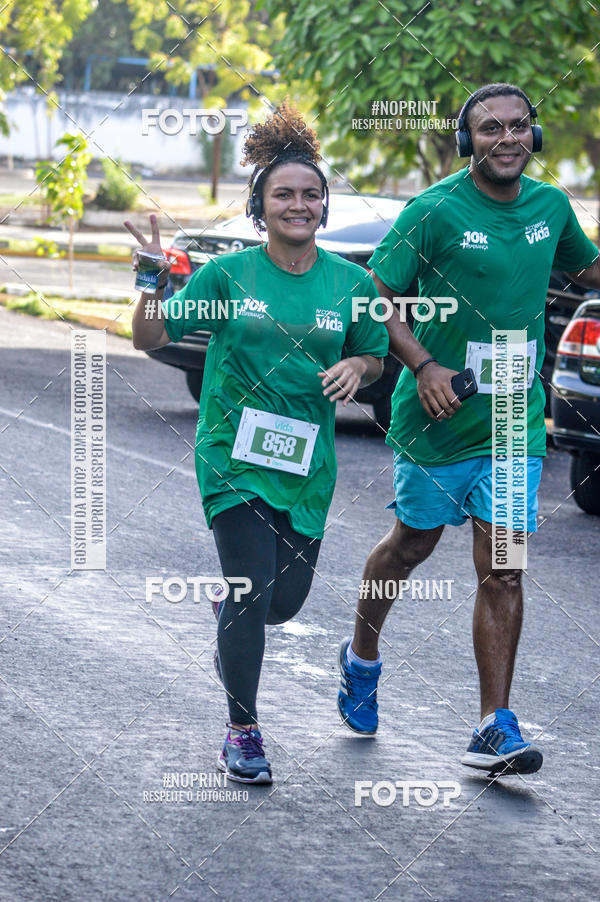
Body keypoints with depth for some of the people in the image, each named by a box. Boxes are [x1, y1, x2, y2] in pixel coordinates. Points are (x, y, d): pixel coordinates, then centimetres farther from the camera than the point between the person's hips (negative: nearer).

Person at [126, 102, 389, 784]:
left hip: (306, 464, 3)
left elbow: (375, 356, 14)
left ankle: (230, 610, 48)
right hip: (232, 454, -3)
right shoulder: (228, 275, -5)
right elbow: (151, 338, -3)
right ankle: (243, 734, 7)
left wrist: (356, 368, -9)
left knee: (286, 598, 10)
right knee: (251, 591, -9)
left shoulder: (350, 283, 2)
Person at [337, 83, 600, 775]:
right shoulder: (434, 211, -12)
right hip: (437, 415, -3)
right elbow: (374, 297, -11)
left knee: (502, 571, -3)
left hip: (514, 423, 3)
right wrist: (423, 366, -23)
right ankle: (362, 656, 42)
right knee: (413, 543, 14)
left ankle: (495, 729, -2)